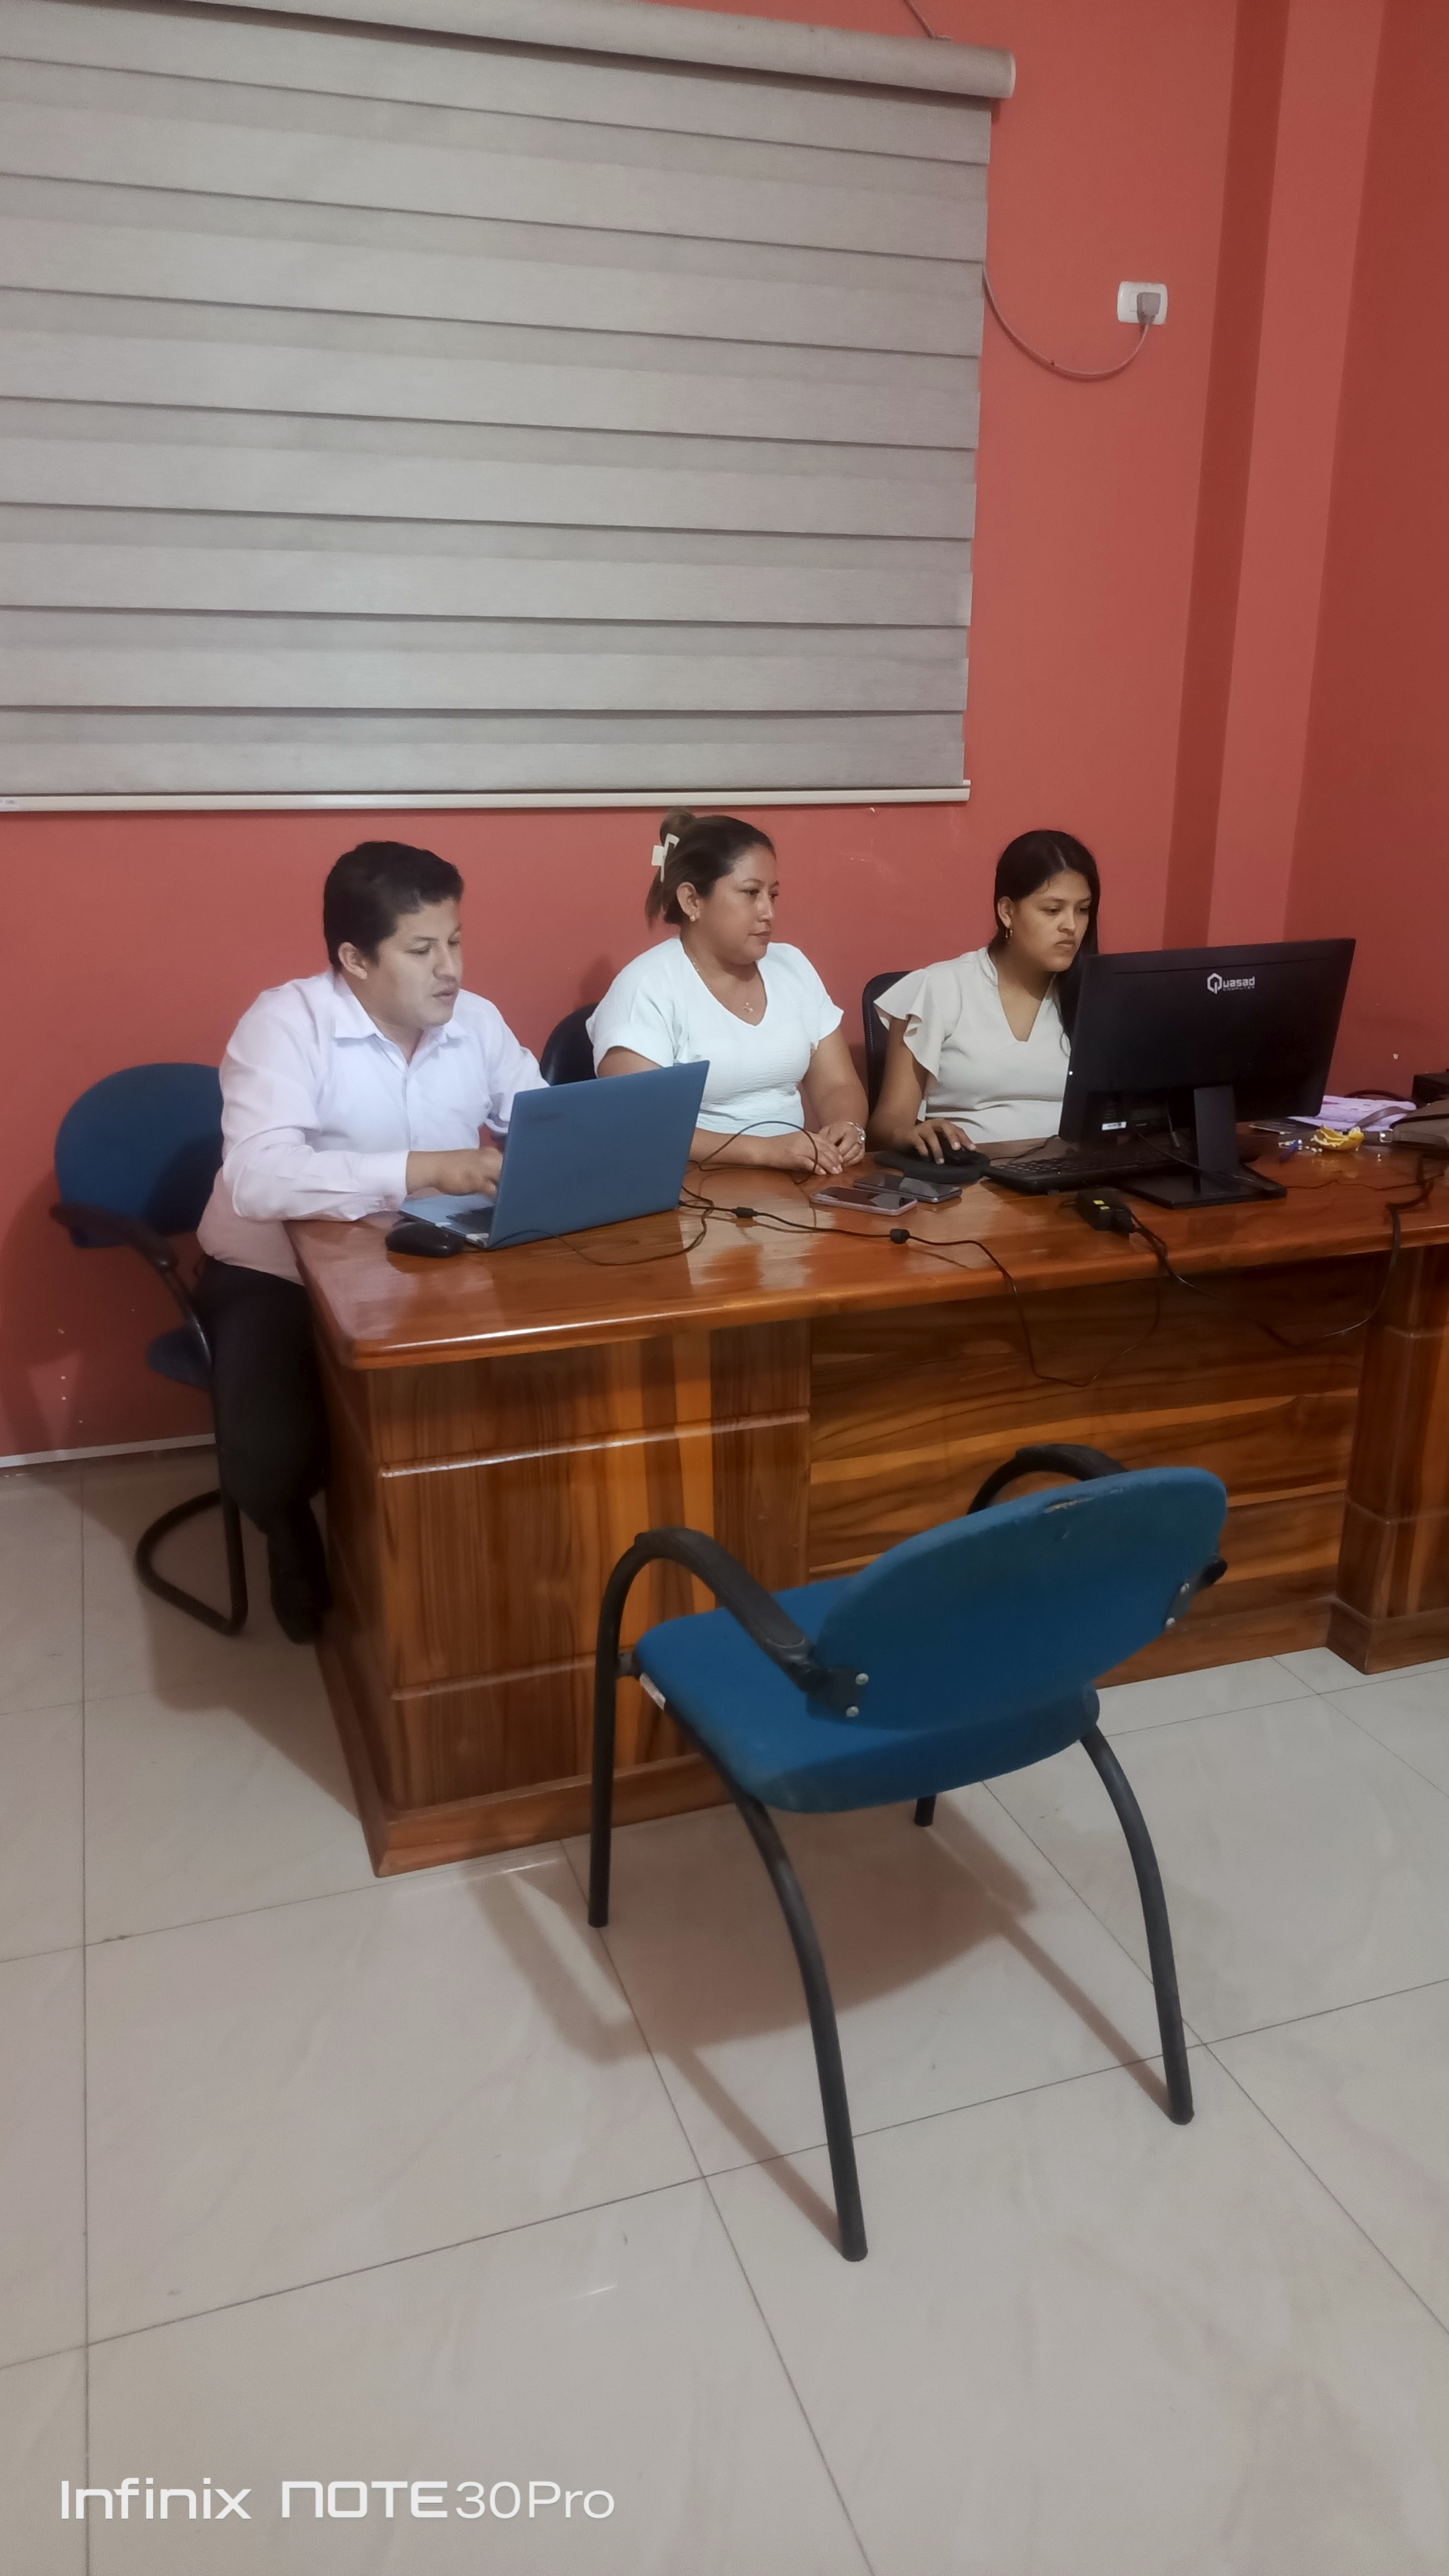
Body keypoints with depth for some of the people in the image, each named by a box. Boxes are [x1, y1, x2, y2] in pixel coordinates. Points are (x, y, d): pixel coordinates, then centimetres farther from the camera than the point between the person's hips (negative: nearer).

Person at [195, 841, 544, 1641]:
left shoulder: (476, 1020, -2)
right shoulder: (285, 1022, -20)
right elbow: (257, 1178, -35)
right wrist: (421, 1170, -43)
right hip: (276, 1275, -5)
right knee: (270, 1455, -28)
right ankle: (299, 1551, 11)